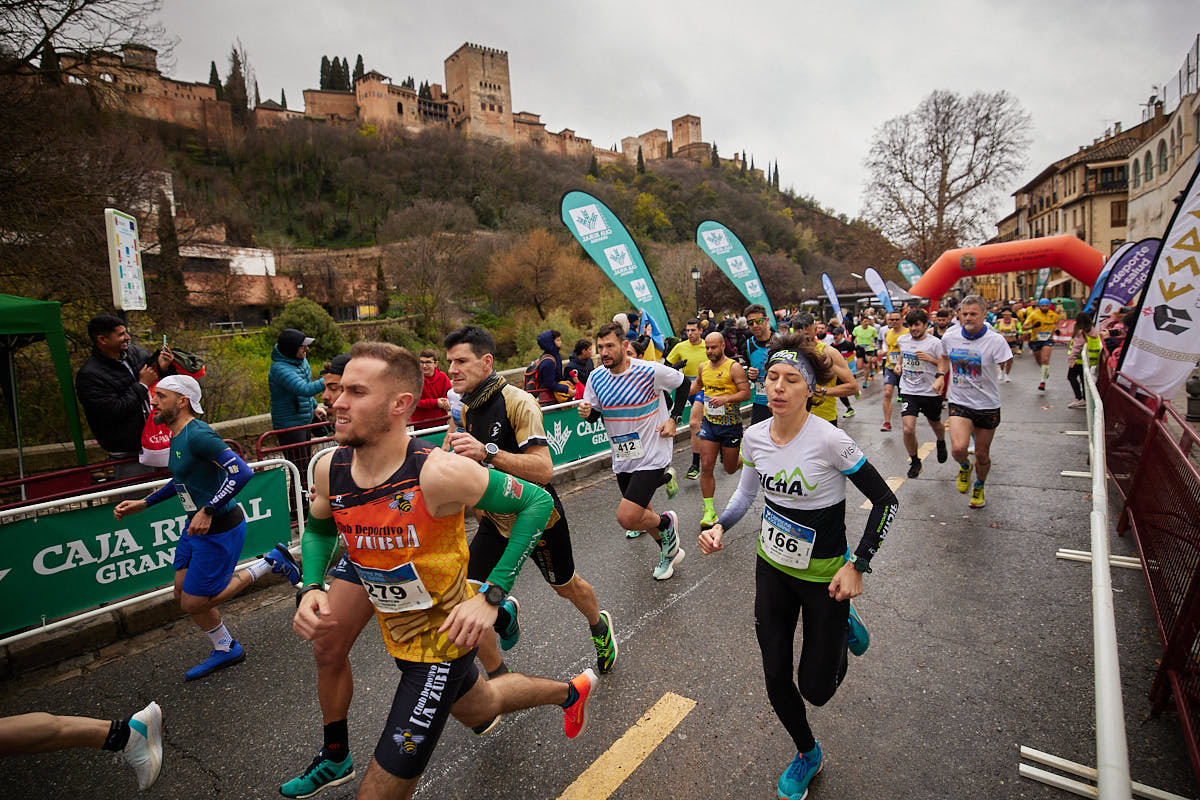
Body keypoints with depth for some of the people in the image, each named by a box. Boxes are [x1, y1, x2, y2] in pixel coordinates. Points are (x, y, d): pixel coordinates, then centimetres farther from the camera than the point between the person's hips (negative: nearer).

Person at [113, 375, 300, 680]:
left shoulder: (198, 434, -22)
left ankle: (270, 563, 10)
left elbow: (241, 472, -31)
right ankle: (225, 650, 35)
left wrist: (208, 511, -30)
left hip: (219, 529, -10)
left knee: (194, 604, 1)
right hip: (196, 527, 10)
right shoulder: (177, 436, 9)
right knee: (183, 594, 16)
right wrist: (143, 503, 22)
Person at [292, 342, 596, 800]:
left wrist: (492, 596, -24)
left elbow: (537, 501, -22)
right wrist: (309, 590, -9)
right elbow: (318, 529, 10)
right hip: (396, 629, 7)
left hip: (441, 638, -7)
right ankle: (571, 691, 58)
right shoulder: (330, 469, -12)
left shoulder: (438, 473, -32)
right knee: (476, 707, 31)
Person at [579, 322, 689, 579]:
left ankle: (665, 522, 16)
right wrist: (587, 412, -15)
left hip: (652, 455, -6)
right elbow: (595, 414, 8)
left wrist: (674, 418, -5)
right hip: (623, 458, 6)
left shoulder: (650, 371, -16)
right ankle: (669, 550, 47)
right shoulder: (596, 377, -3)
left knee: (627, 518, -17)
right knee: (639, 513, 19)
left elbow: (683, 383, 2)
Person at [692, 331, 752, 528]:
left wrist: (725, 398, -28)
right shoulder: (703, 367, 6)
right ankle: (709, 511, 5)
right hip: (709, 422, 4)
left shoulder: (734, 367, -11)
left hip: (730, 424, -4)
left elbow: (746, 393, -14)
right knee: (706, 467, -4)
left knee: (730, 469, 9)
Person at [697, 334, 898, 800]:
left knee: (815, 689, 8)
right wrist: (720, 526, -9)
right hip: (772, 566, 4)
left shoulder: (829, 440, -25)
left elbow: (885, 502, -14)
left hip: (824, 575, -4)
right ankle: (807, 754, 43)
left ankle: (843, 629, 39)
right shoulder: (755, 437, -9)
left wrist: (858, 566, -16)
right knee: (776, 678, 13)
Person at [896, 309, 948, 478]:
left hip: (930, 392, -1)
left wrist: (930, 358, -21)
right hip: (908, 392, 2)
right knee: (908, 429, -13)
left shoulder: (935, 342, -10)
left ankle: (941, 443, 57)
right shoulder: (902, 340, 3)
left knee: (935, 425, 21)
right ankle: (914, 461, 10)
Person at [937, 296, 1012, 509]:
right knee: (958, 448, -20)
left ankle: (979, 488, 42)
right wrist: (941, 376, 5)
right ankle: (964, 467, 18)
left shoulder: (995, 340, -13)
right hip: (959, 402, 1)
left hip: (987, 405, -1)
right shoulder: (949, 337, -4)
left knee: (982, 454, 12)